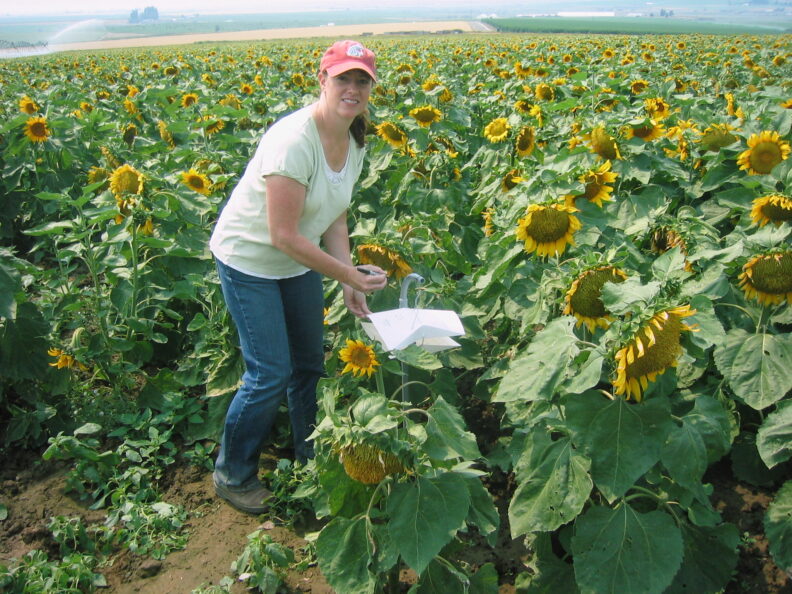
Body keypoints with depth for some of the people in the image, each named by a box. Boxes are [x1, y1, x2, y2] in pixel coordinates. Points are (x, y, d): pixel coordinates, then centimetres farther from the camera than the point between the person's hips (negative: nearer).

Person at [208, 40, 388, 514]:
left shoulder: (354, 143, -3)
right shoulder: (294, 141, -30)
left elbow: (335, 218, 3)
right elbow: (284, 236, -29)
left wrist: (350, 281, -8)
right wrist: (348, 275, -24)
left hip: (299, 261, 8)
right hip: (250, 260, -8)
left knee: (311, 363, 14)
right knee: (271, 374, -4)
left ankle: (313, 457, 36)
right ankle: (233, 475, 20)